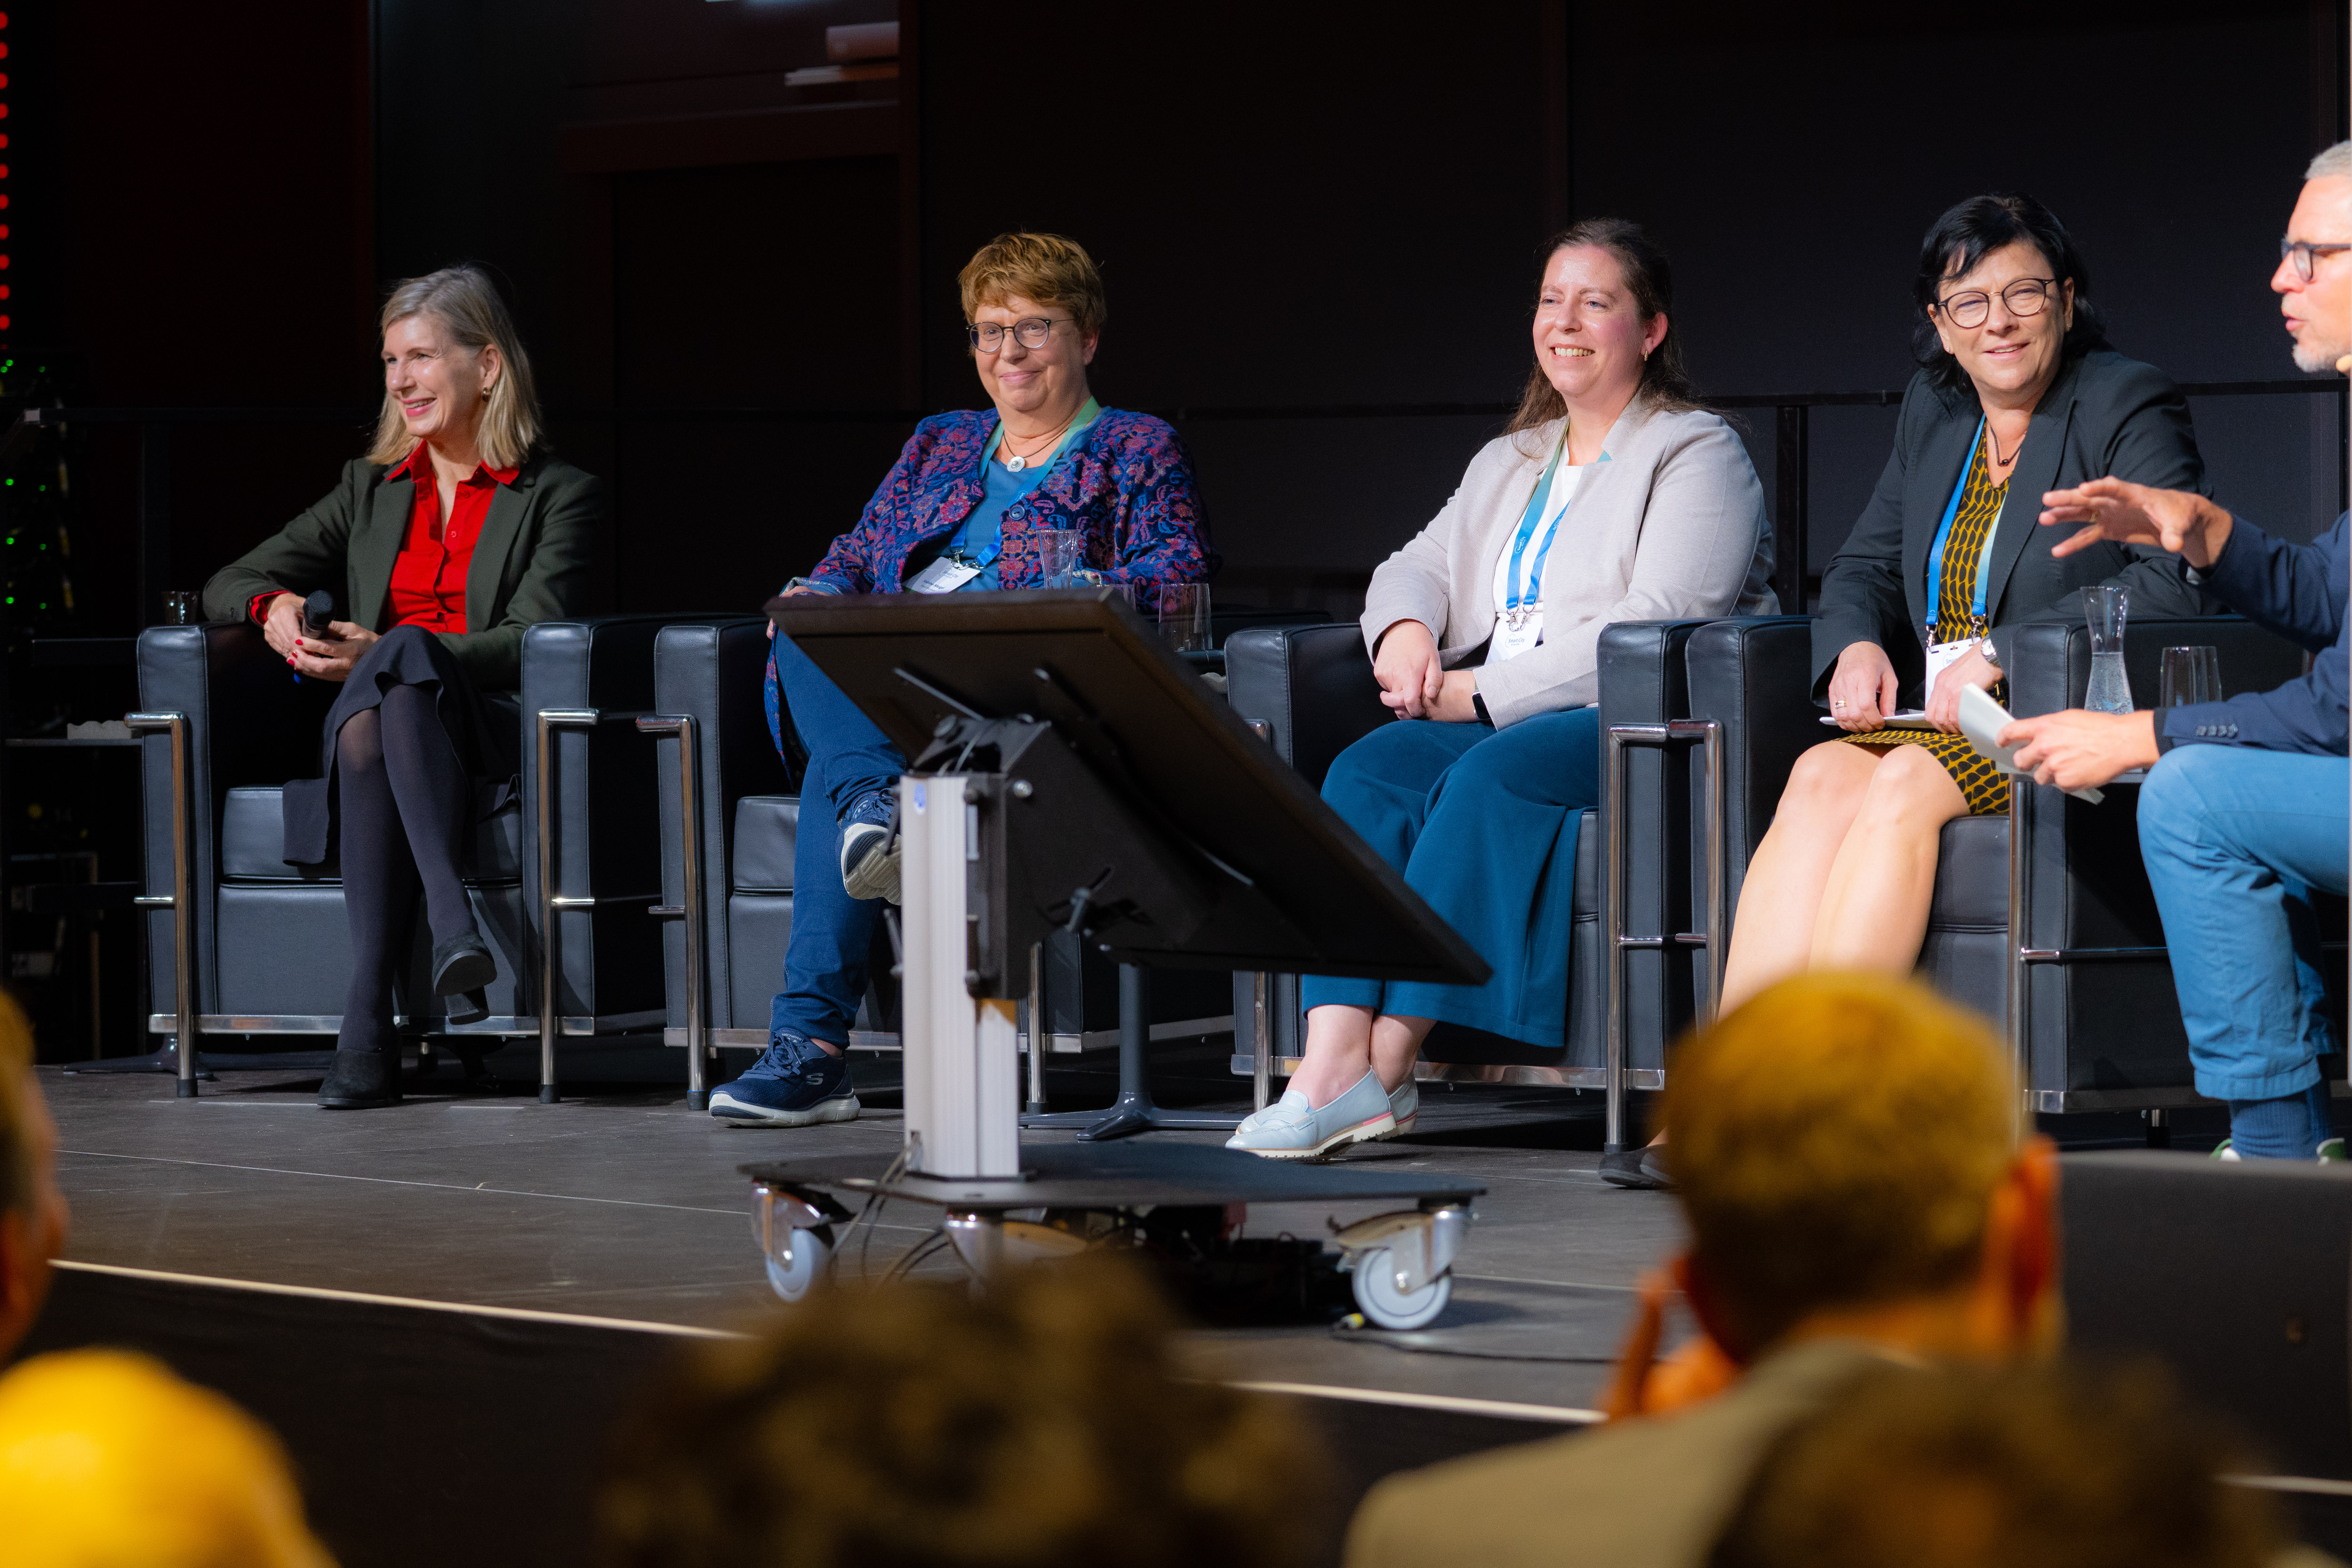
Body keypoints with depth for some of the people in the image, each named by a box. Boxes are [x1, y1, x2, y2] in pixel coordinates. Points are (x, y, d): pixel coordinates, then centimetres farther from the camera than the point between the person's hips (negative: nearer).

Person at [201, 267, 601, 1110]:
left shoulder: (560, 496, 10)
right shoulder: (371, 488, 24)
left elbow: (531, 643, -5)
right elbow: (227, 584, 21)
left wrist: (386, 655, -18)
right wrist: (275, 606, -5)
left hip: (490, 737, -3)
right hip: (371, 725, 3)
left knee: (401, 657, -38)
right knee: (367, 722, -36)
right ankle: (451, 919, -53)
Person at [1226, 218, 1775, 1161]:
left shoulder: (1697, 455, 2)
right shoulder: (1508, 463, 27)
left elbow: (1660, 624, -12)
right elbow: (1419, 565, 24)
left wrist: (1484, 691, -15)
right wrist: (1408, 631, -4)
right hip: (1490, 722, 6)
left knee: (1487, 779, -35)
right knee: (1366, 774, -25)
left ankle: (1388, 1061, -35)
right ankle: (1332, 1067, -39)